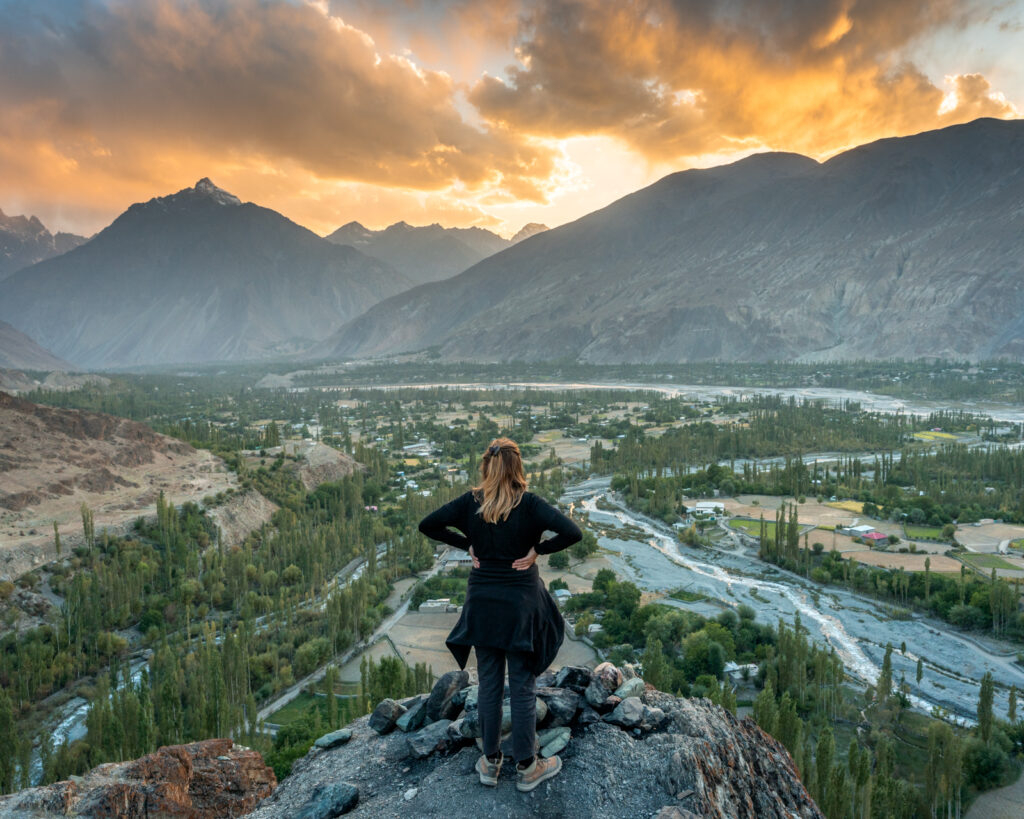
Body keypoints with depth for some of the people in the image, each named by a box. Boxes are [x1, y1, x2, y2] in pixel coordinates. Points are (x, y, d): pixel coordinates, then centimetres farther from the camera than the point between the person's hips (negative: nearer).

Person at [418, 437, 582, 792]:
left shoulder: (470, 502, -6)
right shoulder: (529, 503, -14)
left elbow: (427, 525, -3)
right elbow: (572, 533, -23)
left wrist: (467, 545, 0)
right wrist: (537, 550, -11)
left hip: (482, 602, 3)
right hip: (521, 602, -2)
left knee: (488, 683, 16)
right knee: (522, 686, 10)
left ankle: (491, 762, 28)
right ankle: (526, 767, 21)